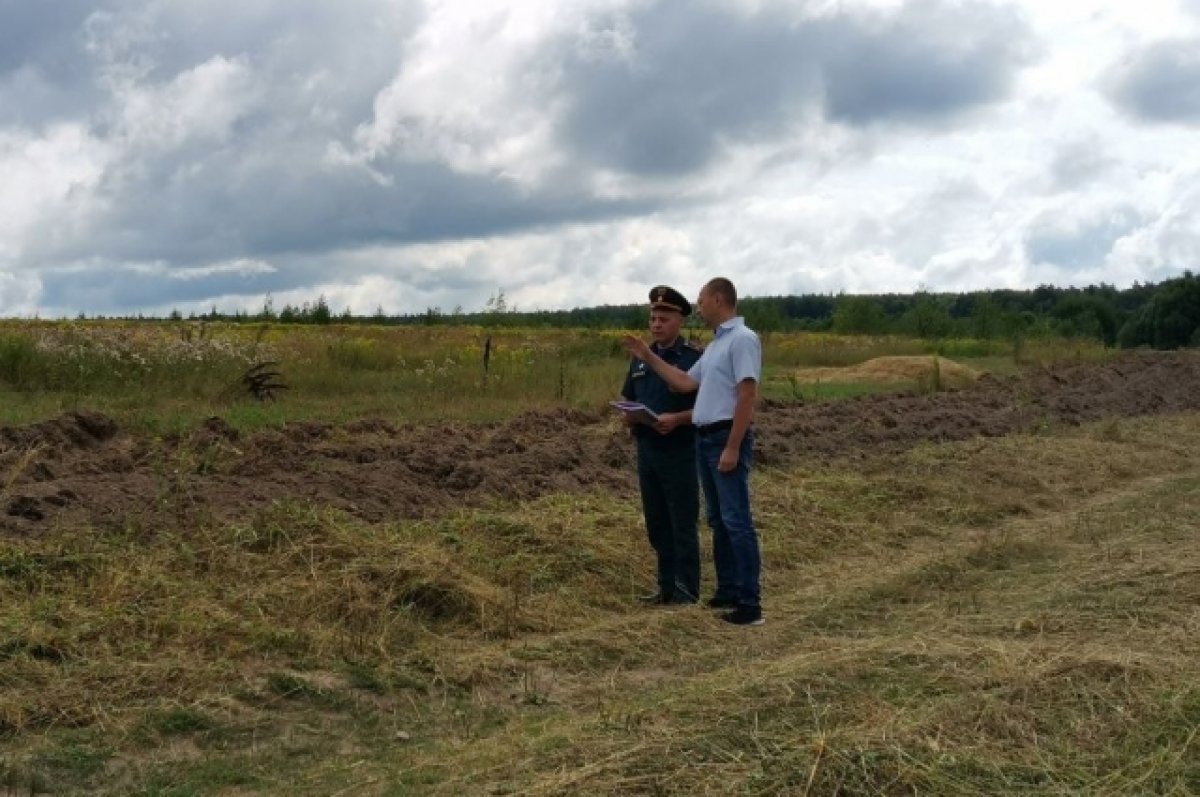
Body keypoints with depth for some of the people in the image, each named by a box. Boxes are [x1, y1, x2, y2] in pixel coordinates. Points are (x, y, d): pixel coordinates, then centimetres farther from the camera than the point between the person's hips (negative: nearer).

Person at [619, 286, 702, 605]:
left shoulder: (694, 359, -7)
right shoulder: (641, 358, 12)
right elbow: (628, 400, 20)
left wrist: (677, 419, -24)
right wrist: (627, 416, -2)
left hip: (681, 454, -6)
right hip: (647, 452, 6)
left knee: (683, 525, -1)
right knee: (657, 524, 11)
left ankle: (687, 590, 7)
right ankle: (667, 586, 21)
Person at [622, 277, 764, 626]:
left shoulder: (743, 339, -12)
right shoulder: (715, 345, 18)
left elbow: (747, 396, -19)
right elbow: (685, 383, 20)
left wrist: (733, 448, -23)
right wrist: (648, 357, 19)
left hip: (727, 438, -10)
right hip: (705, 438, 10)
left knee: (736, 519, -10)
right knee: (718, 519, 13)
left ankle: (750, 603, -9)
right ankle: (728, 590, 21)